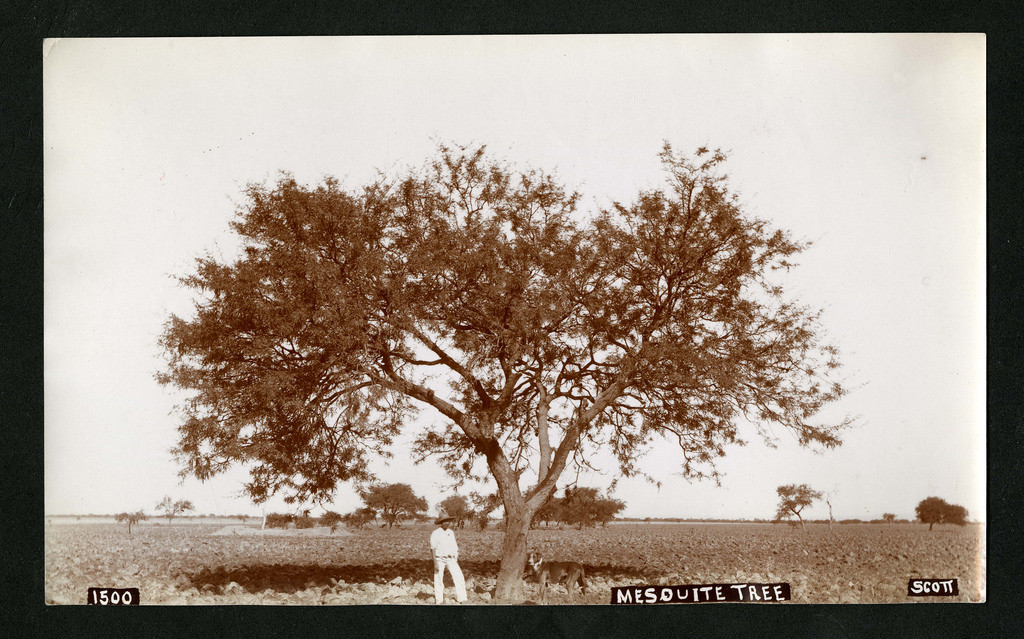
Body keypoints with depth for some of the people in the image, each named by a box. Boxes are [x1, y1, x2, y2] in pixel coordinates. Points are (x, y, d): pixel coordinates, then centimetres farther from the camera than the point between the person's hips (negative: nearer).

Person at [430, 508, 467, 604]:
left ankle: (461, 599, -5)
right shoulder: (435, 534, -6)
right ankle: (438, 601, 15)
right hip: (440, 559, -3)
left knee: (459, 577, -10)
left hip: (451, 559, 3)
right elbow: (433, 549, -8)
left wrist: (456, 560, 13)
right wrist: (435, 563, -14)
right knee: (438, 581, 2)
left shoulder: (451, 533, 9)